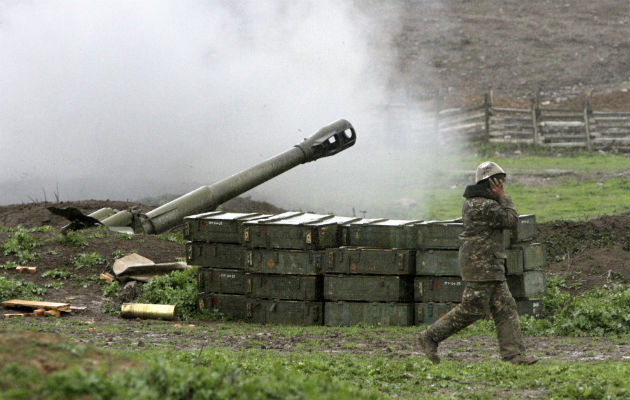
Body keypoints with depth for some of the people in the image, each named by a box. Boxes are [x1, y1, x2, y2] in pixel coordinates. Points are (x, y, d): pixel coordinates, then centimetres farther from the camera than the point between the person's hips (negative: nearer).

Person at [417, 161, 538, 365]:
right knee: (472, 309, -5)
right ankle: (430, 337, 4)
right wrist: (503, 198, -4)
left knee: (505, 307, 6)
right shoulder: (484, 206, -19)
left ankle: (513, 353, 4)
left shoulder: (473, 202, 14)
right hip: (481, 264, -10)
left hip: (491, 266, 10)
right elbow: (511, 220, -13)